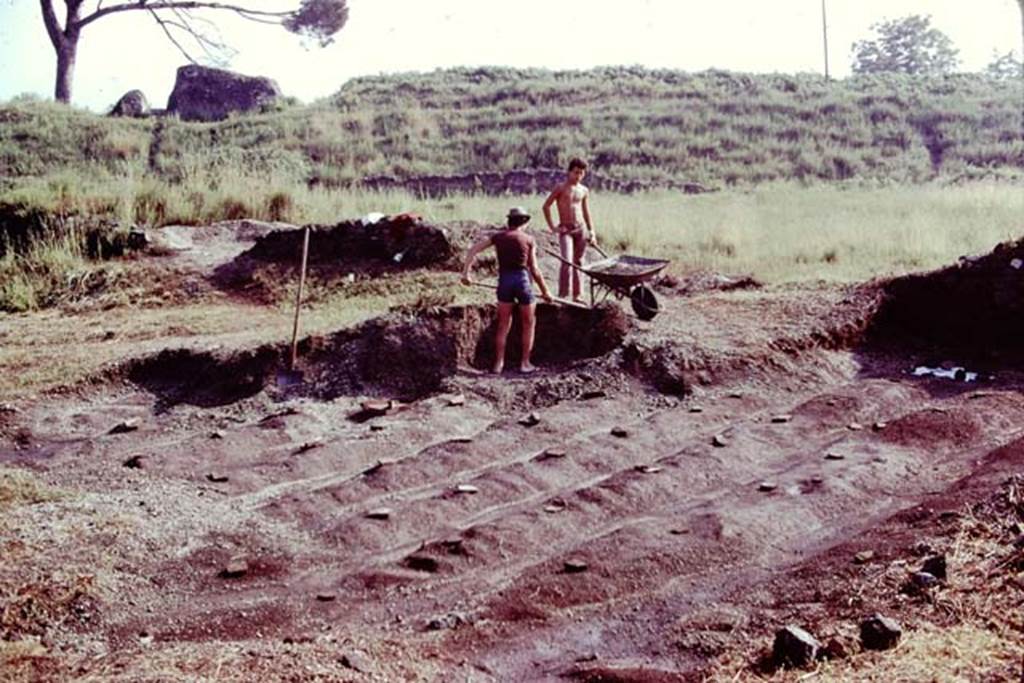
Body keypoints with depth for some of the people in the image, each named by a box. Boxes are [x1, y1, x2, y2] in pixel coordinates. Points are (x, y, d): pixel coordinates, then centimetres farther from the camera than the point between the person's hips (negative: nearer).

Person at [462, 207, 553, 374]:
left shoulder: (498, 237, 9)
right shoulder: (528, 239, 3)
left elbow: (473, 250, 1)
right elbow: (534, 269, 1)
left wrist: (466, 273, 1)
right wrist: (545, 291, 9)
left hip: (504, 281, 2)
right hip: (522, 279, -2)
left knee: (503, 325, 14)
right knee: (528, 324, 14)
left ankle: (498, 364, 11)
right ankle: (525, 363, 13)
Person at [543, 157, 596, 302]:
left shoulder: (584, 191, 10)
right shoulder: (561, 188, -3)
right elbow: (546, 206, -1)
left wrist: (592, 232, 11)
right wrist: (552, 226, -5)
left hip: (581, 229, 4)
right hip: (565, 230, -4)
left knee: (578, 262, 8)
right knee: (567, 261, -16)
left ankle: (576, 295, 15)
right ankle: (562, 295, -12)